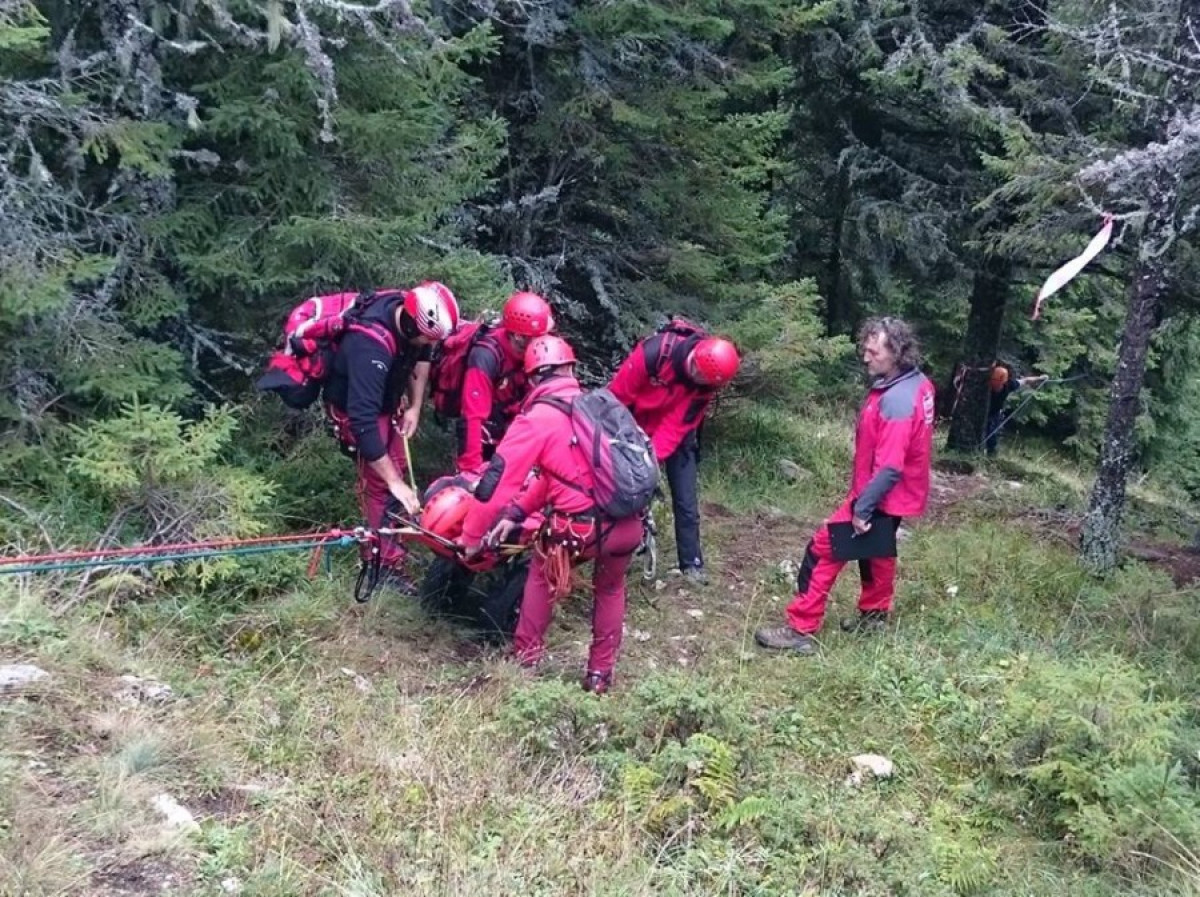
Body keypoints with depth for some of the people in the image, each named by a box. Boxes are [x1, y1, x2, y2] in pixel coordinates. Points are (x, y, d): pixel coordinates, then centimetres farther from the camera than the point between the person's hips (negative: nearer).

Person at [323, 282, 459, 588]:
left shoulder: (409, 310, -21)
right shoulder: (370, 347, -43)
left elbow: (422, 355, 2)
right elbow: (363, 420, -45)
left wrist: (415, 406, -1)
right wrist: (394, 483, -42)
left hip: (386, 398, 8)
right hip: (354, 409, -8)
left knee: (397, 465, 20)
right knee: (380, 484, -9)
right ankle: (386, 563, 4)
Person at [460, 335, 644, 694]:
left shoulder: (537, 418, -1)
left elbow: (497, 479, -2)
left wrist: (471, 537, 11)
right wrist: (516, 512, 29)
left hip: (583, 528, -4)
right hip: (630, 524, 4)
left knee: (542, 574, 28)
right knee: (610, 589, 33)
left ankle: (525, 657, 36)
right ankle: (601, 674, 36)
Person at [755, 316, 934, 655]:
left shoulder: (897, 401, -29)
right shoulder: (918, 384, 2)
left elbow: (890, 468, -31)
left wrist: (861, 509, -25)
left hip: (881, 498, -10)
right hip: (895, 496, 10)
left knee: (822, 550, -4)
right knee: (874, 552, 27)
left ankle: (800, 630, 2)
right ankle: (873, 615, 46)